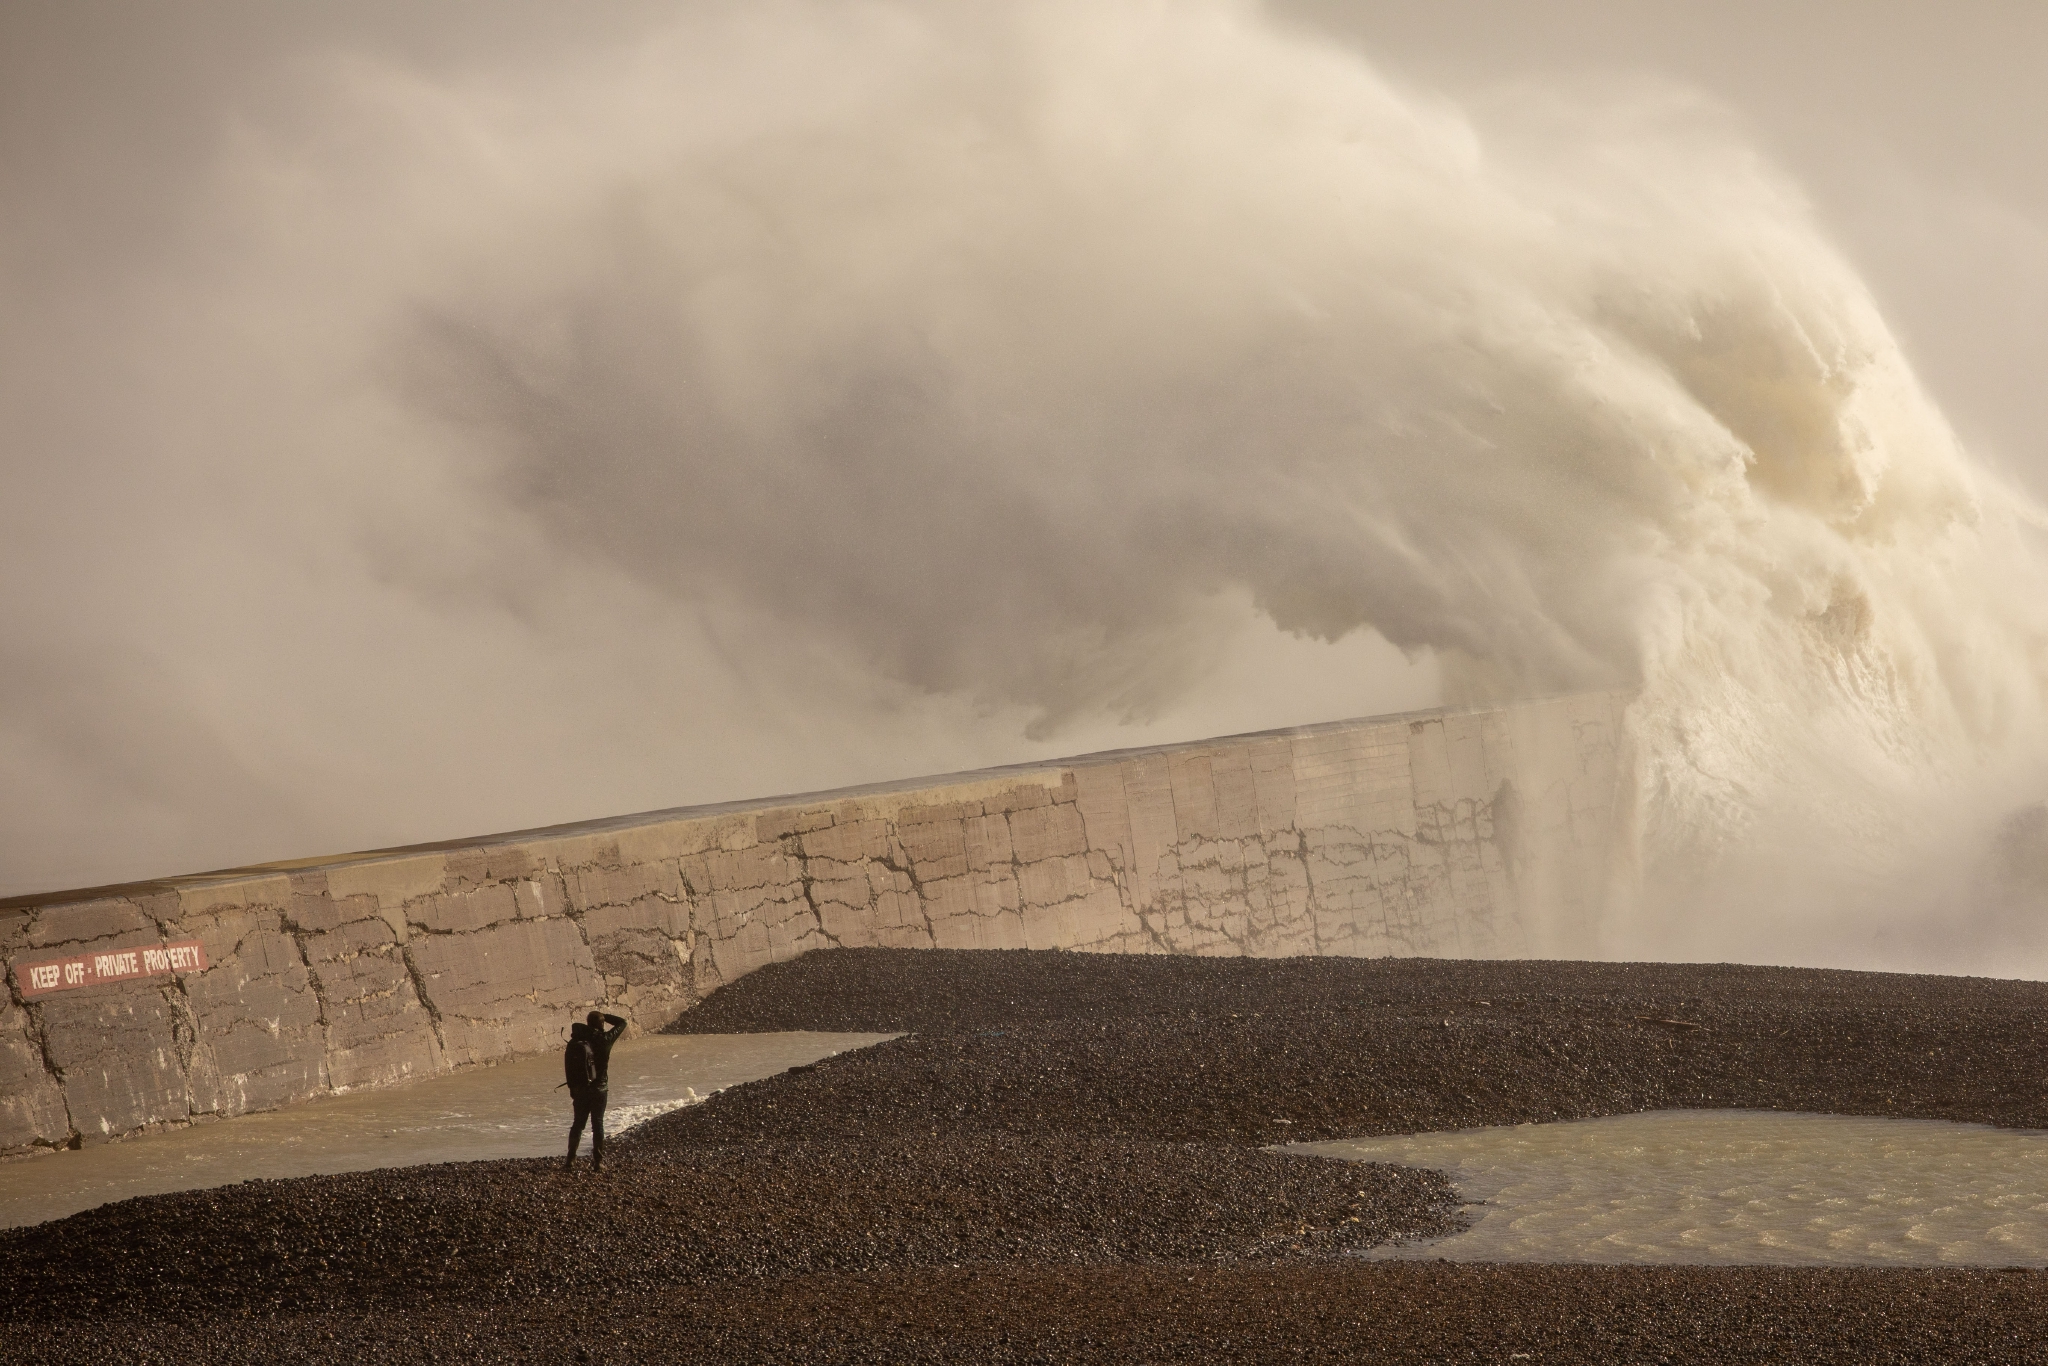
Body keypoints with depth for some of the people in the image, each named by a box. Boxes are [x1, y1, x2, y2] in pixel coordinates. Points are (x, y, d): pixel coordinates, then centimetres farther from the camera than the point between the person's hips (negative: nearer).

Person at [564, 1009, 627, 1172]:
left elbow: (568, 1067, -1)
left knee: (578, 1124, 11)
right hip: (599, 1089, -2)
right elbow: (621, 1023, 1)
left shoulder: (575, 1043, -3)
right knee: (597, 1125, 5)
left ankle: (570, 1161, 8)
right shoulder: (604, 1040, -12)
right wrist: (604, 1016, 8)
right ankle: (598, 1162, 4)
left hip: (580, 1089, 3)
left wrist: (572, 1088, 9)